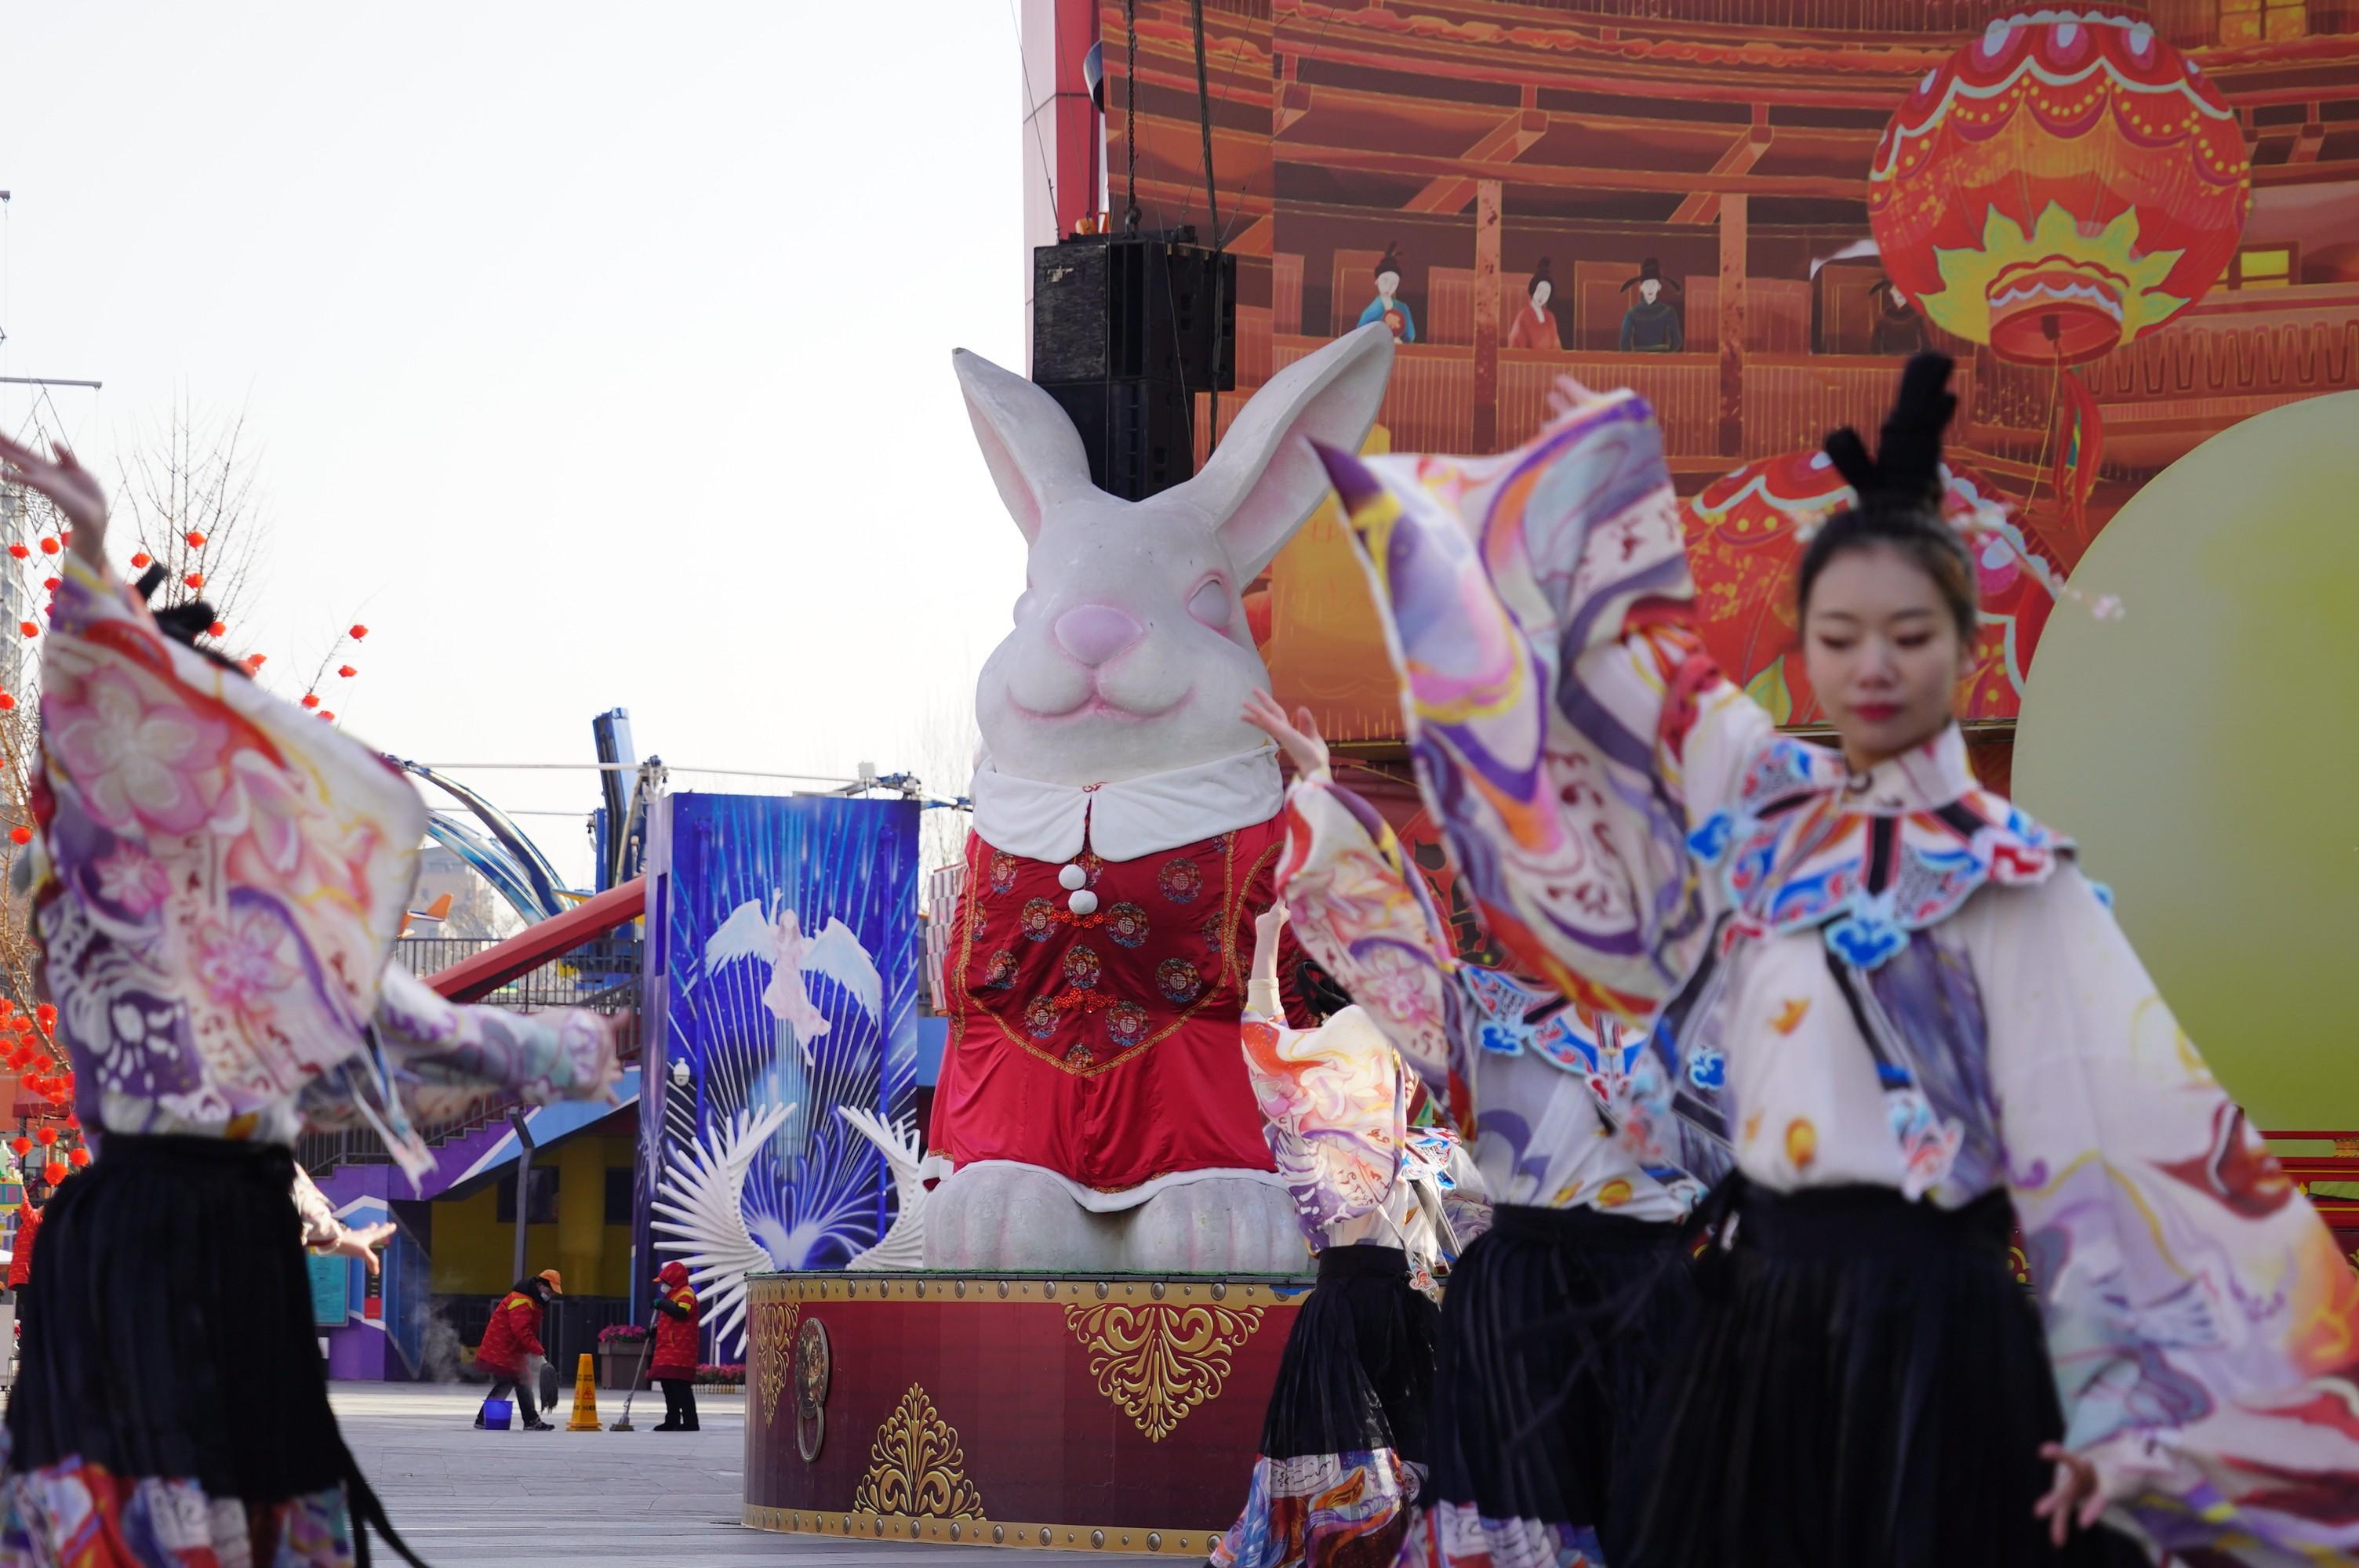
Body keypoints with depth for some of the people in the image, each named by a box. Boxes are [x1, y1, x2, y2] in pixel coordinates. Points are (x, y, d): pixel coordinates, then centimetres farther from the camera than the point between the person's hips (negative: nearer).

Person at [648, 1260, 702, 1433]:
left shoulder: (686, 1294, -8)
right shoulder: (675, 1295, 25)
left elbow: (681, 1312, -27)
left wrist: (662, 1304, -17)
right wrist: (656, 1330, 19)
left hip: (680, 1352, -11)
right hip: (668, 1351, 11)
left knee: (681, 1387, -13)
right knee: (668, 1386, 12)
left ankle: (690, 1422, -13)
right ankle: (672, 1421, 18)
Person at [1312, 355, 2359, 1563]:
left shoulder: (2005, 877, -6)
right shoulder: (1758, 798, 8)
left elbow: (2113, 1143, -11)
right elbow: (1616, 644, 24)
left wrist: (2121, 1415, -18)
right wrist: (1614, 446, 33)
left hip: (1920, 1322, -5)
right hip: (1755, 1297, 5)